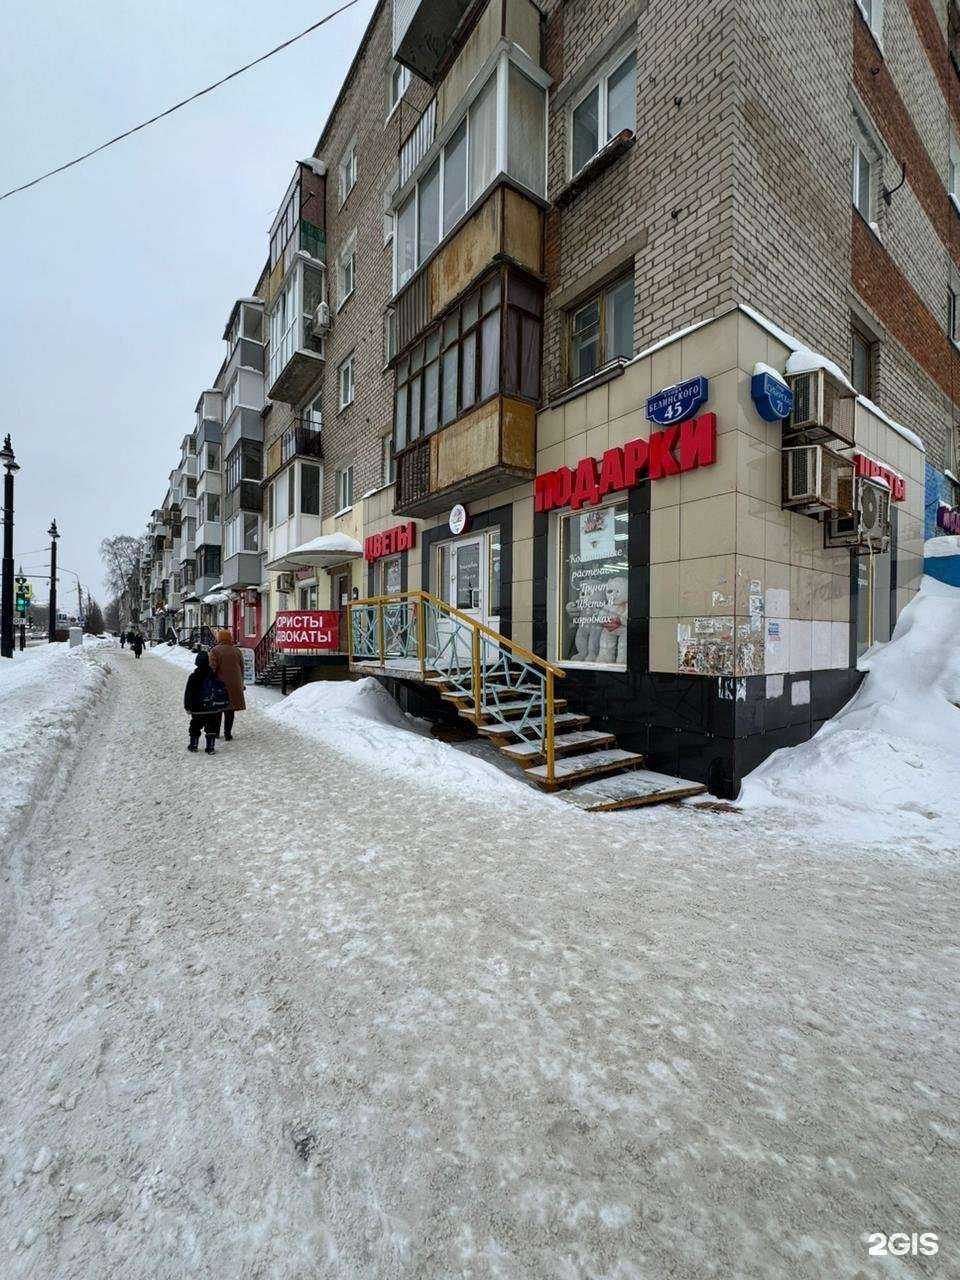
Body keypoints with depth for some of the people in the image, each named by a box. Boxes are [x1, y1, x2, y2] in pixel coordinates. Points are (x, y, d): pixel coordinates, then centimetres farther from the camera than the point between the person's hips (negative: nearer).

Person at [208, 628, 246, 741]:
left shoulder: (215, 650, -7)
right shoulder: (236, 651, 5)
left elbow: (212, 669, -12)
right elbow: (242, 669, 11)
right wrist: (241, 684, 20)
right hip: (234, 685, 2)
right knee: (230, 710, 7)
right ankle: (227, 734, 6)